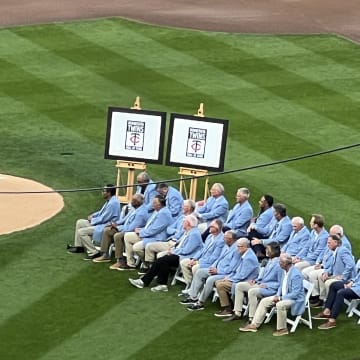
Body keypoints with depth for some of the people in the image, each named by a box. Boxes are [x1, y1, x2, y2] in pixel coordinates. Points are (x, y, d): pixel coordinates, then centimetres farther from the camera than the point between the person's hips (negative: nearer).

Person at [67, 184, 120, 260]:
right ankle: (78, 246, 19)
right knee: (80, 222, 16)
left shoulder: (113, 203, -25)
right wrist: (93, 215, 7)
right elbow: (102, 212, 23)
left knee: (81, 232, -18)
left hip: (106, 227, -11)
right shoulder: (109, 201, 8)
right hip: (102, 223, 11)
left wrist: (92, 220, -7)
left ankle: (93, 253, -14)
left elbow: (103, 219, -23)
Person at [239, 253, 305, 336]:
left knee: (280, 304, -37)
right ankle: (254, 325, 3)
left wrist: (280, 298, -23)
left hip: (296, 299, -10)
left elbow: (295, 294, -26)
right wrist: (277, 295, -1)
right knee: (264, 301, 2)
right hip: (283, 296, 10)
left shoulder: (295, 274, -24)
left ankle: (282, 329, -19)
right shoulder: (285, 271, 4)